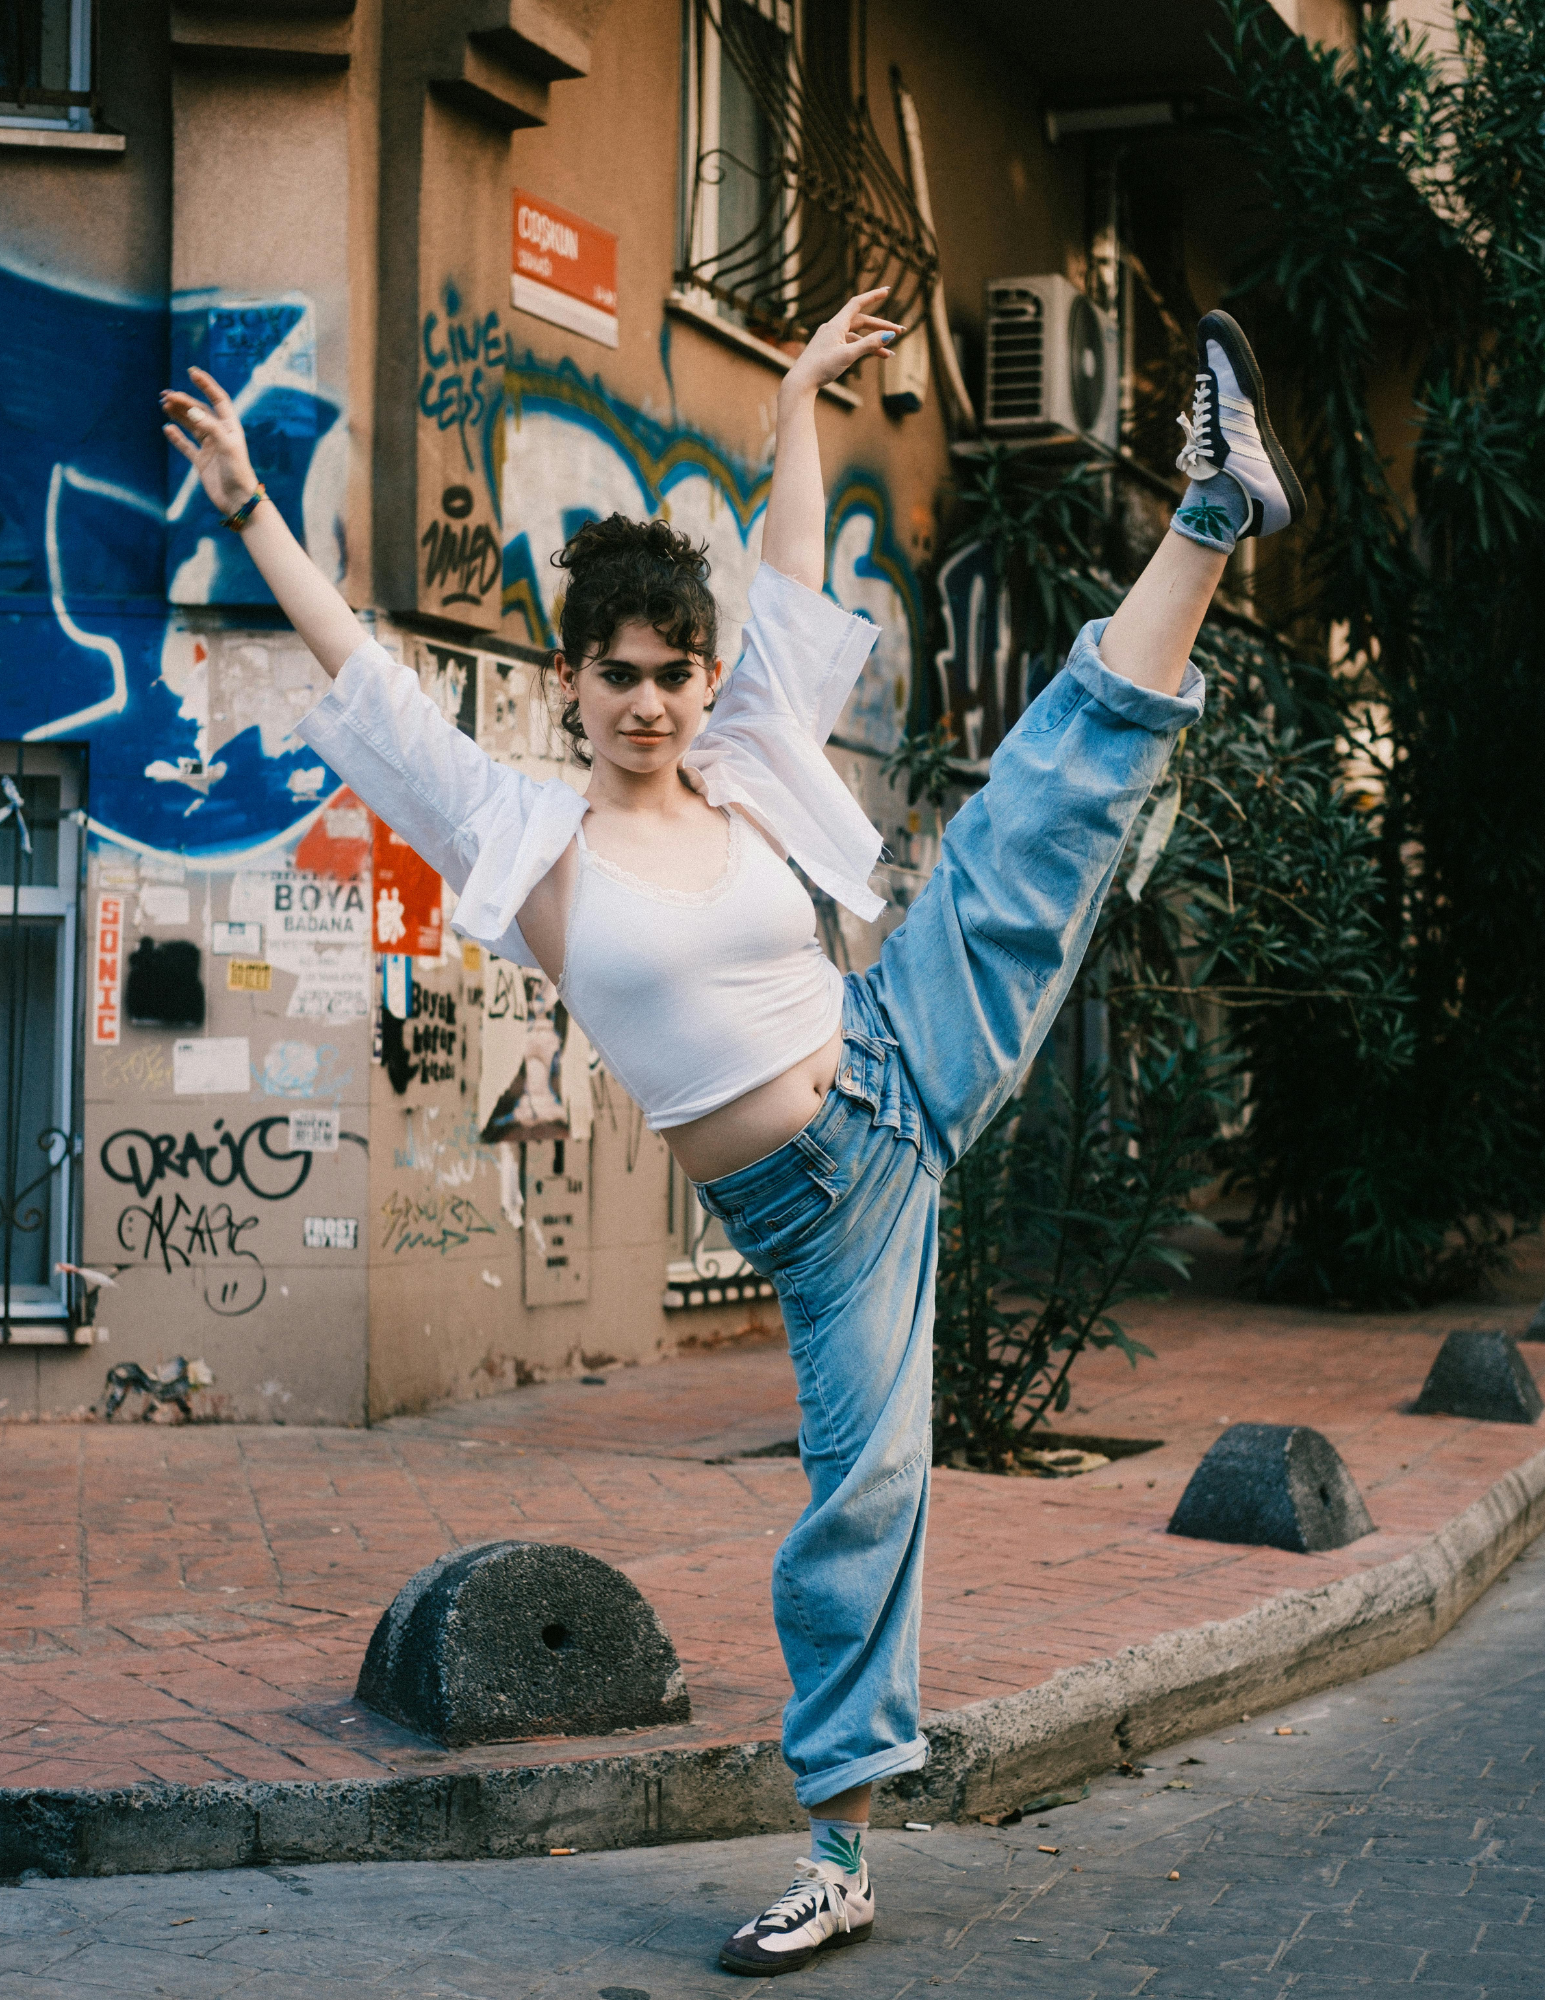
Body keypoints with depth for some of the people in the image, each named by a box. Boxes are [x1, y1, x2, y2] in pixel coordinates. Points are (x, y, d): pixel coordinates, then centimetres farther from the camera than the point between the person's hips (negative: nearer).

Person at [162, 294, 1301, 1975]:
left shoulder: (747, 778, 3)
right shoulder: (529, 842, -5)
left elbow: (793, 592, 15)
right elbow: (361, 675, -7)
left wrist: (799, 402, 23)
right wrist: (251, 510, -8)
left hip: (912, 1063, 3)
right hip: (809, 1203, -3)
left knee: (1065, 775, -6)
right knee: (860, 1490, -1)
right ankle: (837, 1866, 10)